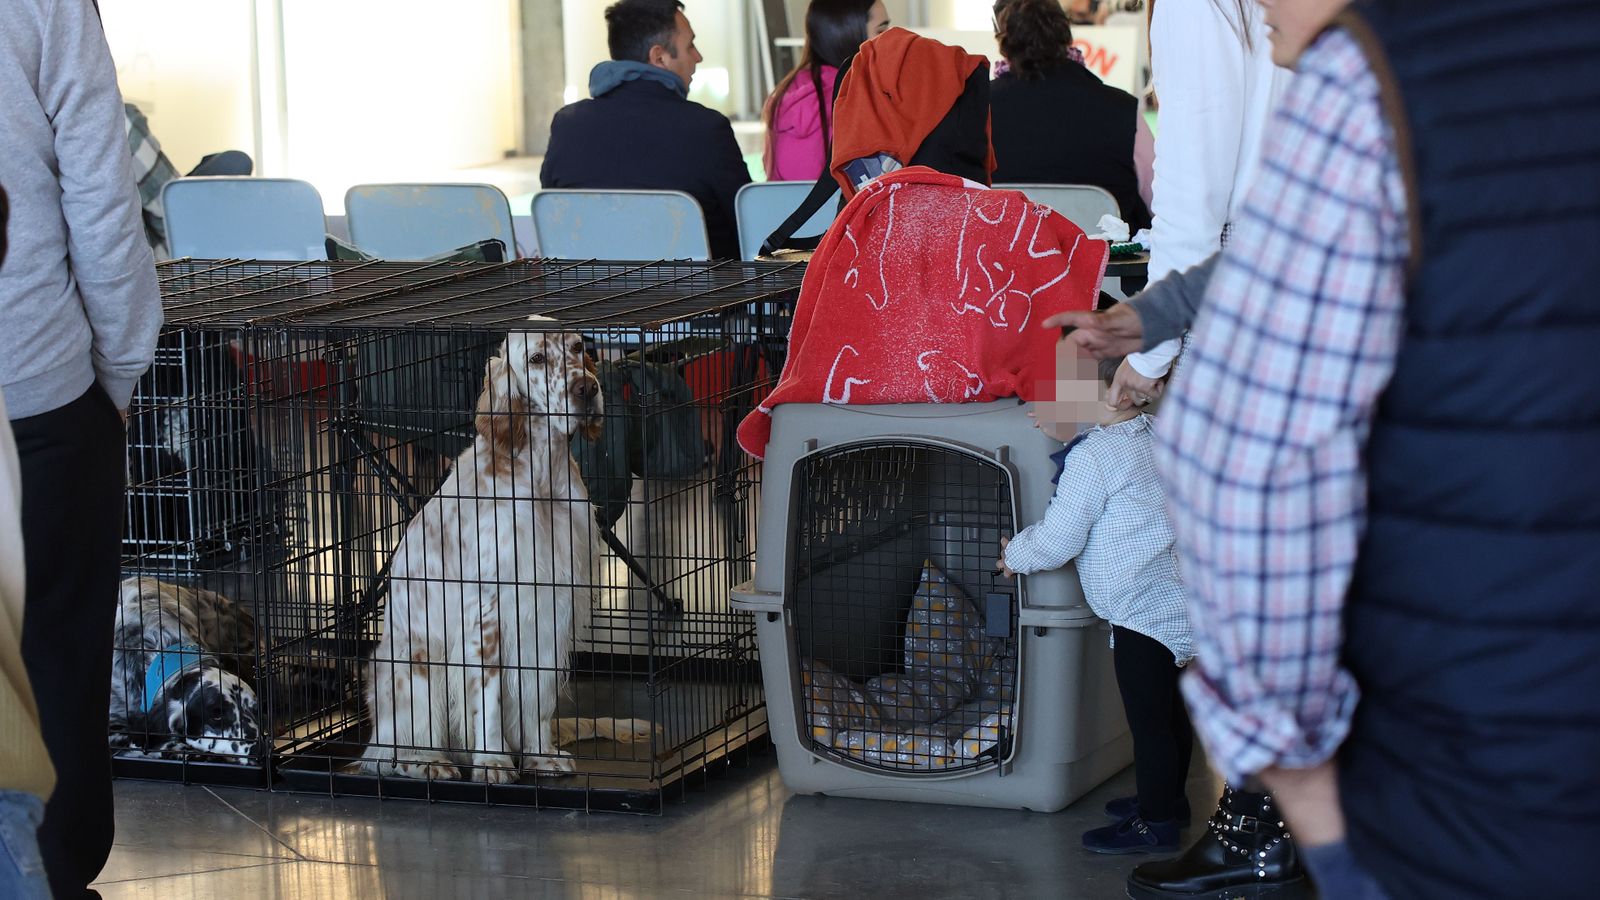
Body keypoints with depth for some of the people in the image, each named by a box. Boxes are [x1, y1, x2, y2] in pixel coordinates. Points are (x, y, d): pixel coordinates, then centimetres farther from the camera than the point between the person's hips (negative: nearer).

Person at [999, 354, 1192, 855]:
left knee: (1147, 716, -2)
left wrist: (1015, 555, 3)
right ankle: (1168, 798, 34)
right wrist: (1070, 437, 21)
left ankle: (1155, 823, 5)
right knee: (1167, 709, 21)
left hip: (1141, 608, -10)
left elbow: (1058, 539, -15)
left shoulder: (1094, 457, -18)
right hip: (1175, 601, 10)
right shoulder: (1153, 438, 9)